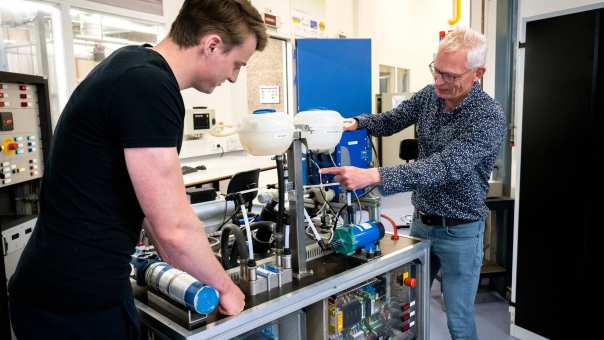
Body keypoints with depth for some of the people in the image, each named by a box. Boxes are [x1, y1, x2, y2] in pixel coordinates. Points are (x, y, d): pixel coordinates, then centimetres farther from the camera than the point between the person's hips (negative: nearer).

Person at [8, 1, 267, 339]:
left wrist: (177, 266, 18)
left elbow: (154, 200, 13)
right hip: (79, 300, -9)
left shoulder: (136, 66, 7)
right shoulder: (148, 86, -24)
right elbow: (175, 227, -24)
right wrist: (226, 287, -7)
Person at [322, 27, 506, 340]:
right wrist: (355, 123, -16)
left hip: (459, 232, -5)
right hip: (421, 221, 6)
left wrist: (371, 176, -45)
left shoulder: (489, 117, -23)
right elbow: (390, 121, 7)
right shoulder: (429, 95, -3)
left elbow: (444, 167, -35)